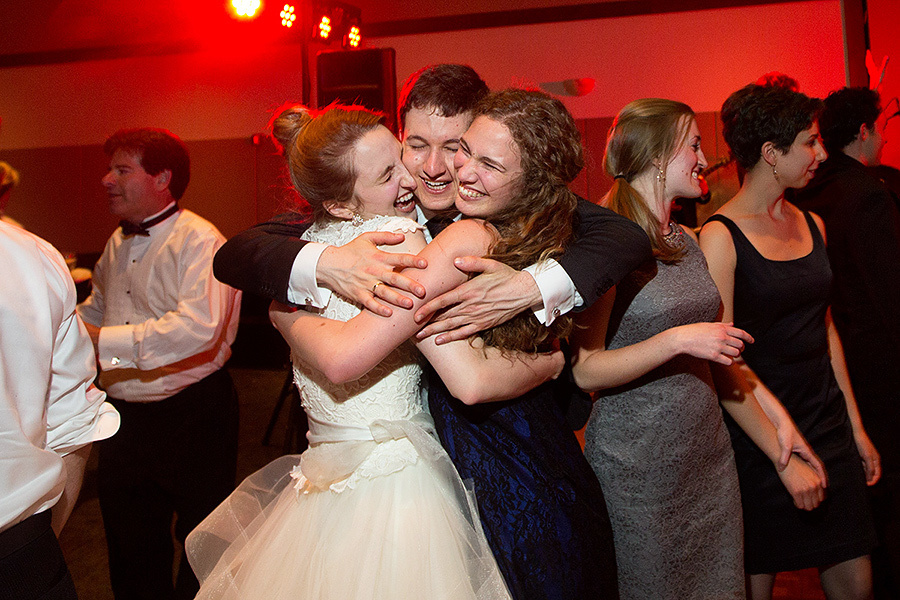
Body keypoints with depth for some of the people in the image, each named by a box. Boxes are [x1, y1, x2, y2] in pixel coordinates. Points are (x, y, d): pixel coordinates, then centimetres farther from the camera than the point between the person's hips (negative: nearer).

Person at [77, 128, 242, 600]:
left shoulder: (199, 241, -18)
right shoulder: (118, 243, 9)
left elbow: (198, 328, -32)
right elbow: (96, 309, 23)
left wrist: (102, 340, -31)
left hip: (192, 417, -7)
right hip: (124, 417, 8)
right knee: (130, 548, 22)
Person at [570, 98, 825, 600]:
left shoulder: (687, 242, 9)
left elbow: (721, 359, 12)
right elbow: (585, 370, -16)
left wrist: (785, 455, 12)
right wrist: (677, 339, -25)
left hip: (710, 457, 7)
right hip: (638, 470, -7)